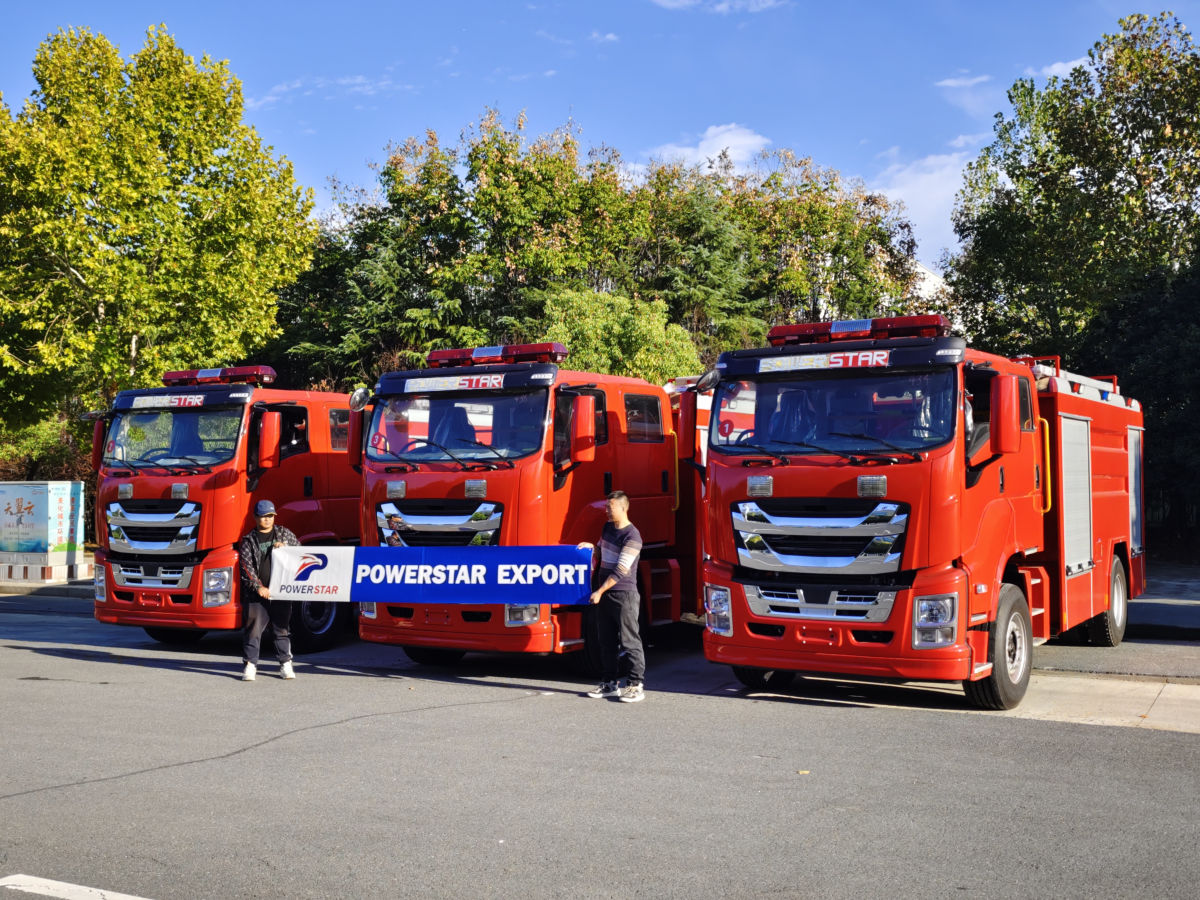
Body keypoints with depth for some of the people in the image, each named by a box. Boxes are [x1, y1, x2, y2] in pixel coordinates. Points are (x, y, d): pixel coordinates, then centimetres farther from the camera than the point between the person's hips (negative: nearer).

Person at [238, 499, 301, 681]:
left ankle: (285, 664, 14)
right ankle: (250, 664, 1)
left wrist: (284, 548, -5)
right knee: (254, 628, -5)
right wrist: (258, 586, -14)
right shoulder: (248, 541, 5)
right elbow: (246, 566, -3)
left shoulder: (284, 534, 12)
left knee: (282, 628, 7)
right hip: (257, 594, -2)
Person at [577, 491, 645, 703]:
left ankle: (636, 685, 0)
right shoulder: (608, 527, 11)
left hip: (624, 594, -8)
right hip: (605, 593, 8)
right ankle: (610, 683, 19)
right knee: (607, 641, 12)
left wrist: (600, 592, -18)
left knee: (629, 640, -5)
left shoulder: (632, 536, -15)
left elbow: (621, 570, -19)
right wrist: (591, 547, 6)